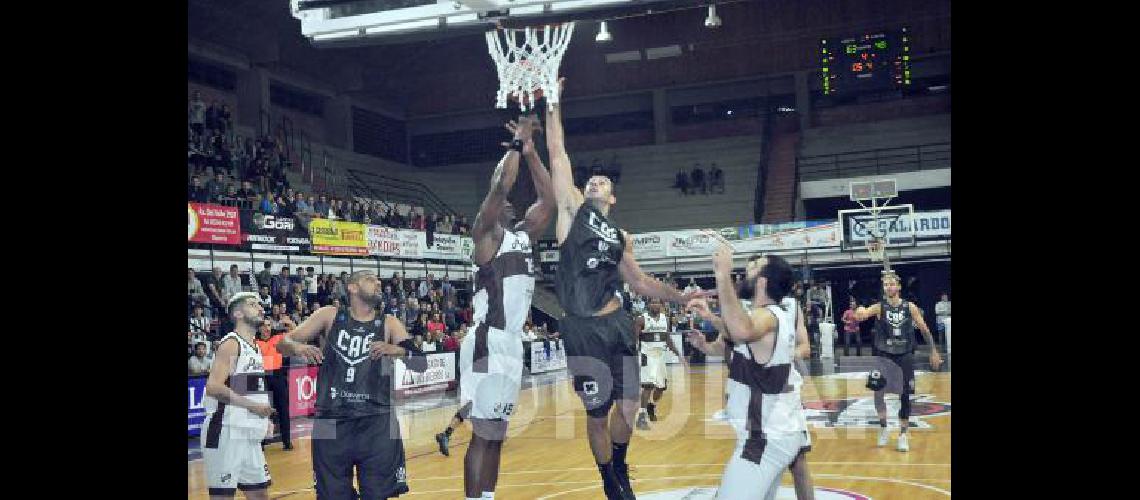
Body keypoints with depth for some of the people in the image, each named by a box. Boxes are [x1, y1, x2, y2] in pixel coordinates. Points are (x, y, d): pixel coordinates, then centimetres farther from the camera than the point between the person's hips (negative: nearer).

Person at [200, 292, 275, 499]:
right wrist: (252, 405, -22)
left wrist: (263, 416, 11)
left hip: (249, 434, 9)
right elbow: (213, 387, -22)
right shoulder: (231, 343, -11)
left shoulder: (254, 347, 16)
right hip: (226, 432, -9)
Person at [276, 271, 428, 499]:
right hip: (331, 420, 0)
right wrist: (297, 347, -20)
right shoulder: (329, 316, 6)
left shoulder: (388, 323, 5)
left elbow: (421, 364, -4)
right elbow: (283, 343, 3)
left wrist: (397, 351, -24)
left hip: (377, 421, 0)